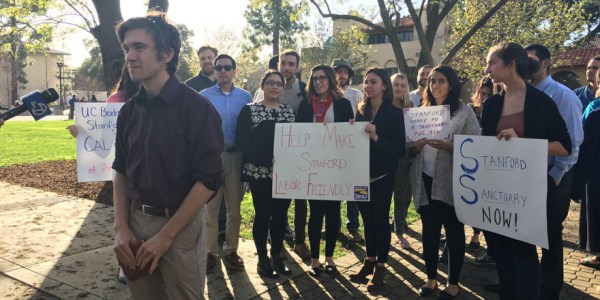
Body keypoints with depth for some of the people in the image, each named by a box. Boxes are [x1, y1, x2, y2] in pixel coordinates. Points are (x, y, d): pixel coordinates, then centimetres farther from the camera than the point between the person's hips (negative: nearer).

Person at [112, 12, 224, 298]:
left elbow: (209, 179, -16)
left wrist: (166, 234, -16)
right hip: (136, 221, 5)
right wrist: (121, 228, 0)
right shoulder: (129, 110, 3)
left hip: (181, 224, -5)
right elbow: (121, 171, 11)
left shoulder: (197, 107, -14)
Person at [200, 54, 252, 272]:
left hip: (236, 156, 2)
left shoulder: (245, 97, 5)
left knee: (234, 207, 9)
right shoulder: (204, 96, 1)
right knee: (211, 206, 4)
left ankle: (231, 249, 21)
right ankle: (211, 251, 15)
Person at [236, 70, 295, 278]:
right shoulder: (249, 110, 0)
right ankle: (262, 258, 16)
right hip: (260, 172, -4)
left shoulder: (289, 111, 12)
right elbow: (242, 141, -9)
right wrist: (267, 160, -20)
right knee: (263, 214, 0)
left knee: (280, 214, 8)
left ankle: (277, 256, 23)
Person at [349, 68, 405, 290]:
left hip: (382, 175, -4)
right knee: (367, 219, 12)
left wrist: (376, 137, -27)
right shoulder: (361, 111, 7)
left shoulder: (394, 113, -7)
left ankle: (380, 266, 15)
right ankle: (369, 261, 25)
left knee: (380, 219, 3)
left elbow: (398, 149, -14)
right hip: (362, 173, 5)